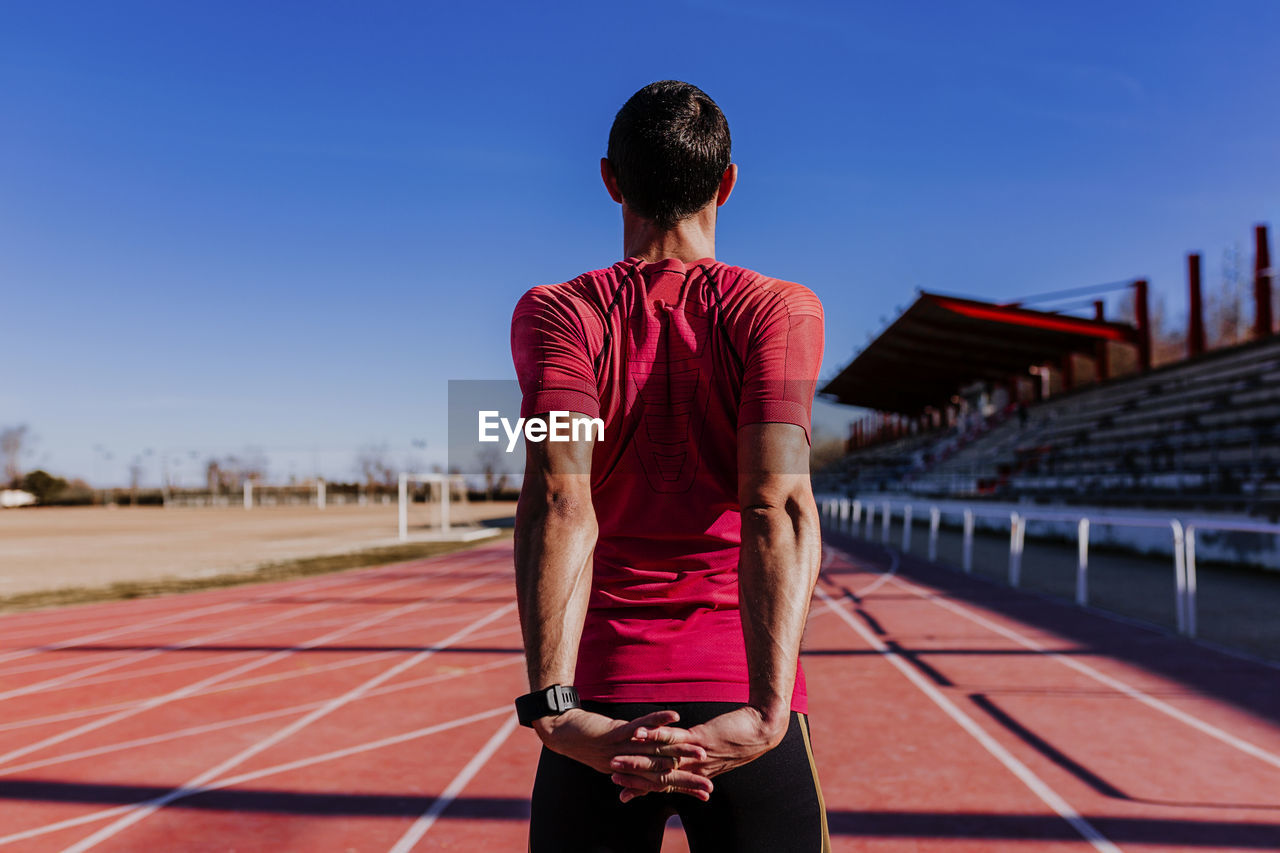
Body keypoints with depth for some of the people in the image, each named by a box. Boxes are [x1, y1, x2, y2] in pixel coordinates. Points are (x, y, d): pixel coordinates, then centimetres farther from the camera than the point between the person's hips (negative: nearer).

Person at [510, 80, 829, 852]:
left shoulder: (555, 315, -1)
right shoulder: (781, 311, -2)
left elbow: (560, 499, -18)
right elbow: (779, 503, -18)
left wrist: (554, 709, -26)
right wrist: (766, 715, -26)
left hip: (601, 705, 1)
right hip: (743, 699, 0)